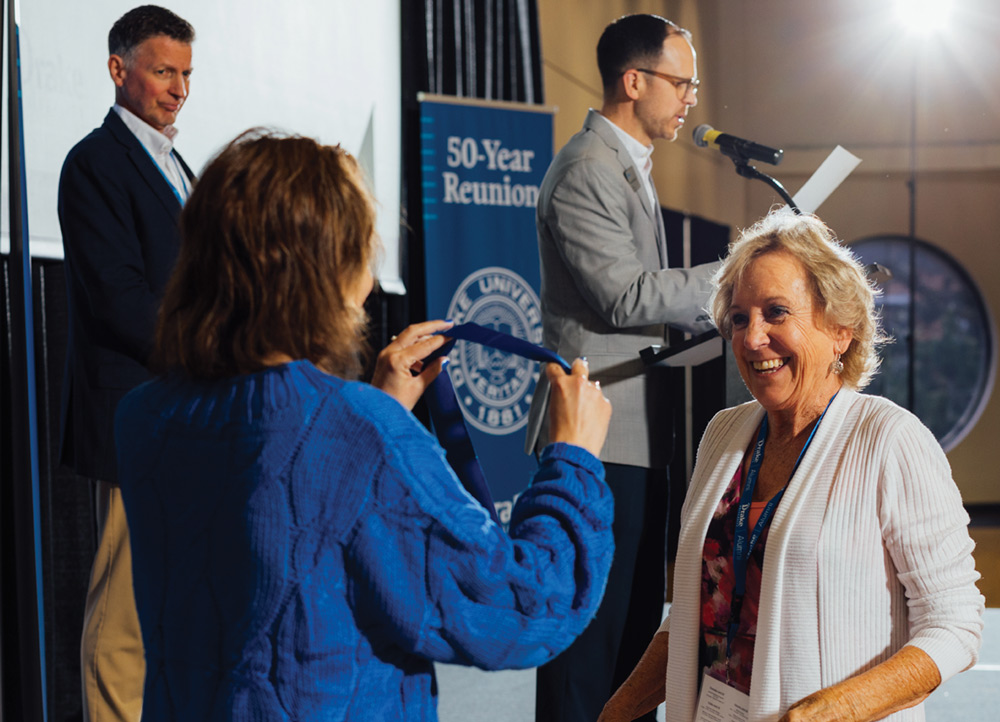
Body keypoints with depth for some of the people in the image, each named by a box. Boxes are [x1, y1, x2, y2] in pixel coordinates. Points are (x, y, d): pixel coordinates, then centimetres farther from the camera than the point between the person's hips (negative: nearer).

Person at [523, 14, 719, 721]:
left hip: (637, 437, 10)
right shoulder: (586, 169, -11)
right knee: (589, 630, -8)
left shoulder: (631, 169, 21)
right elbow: (624, 295, -18)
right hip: (599, 439, -10)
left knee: (637, 624, 12)